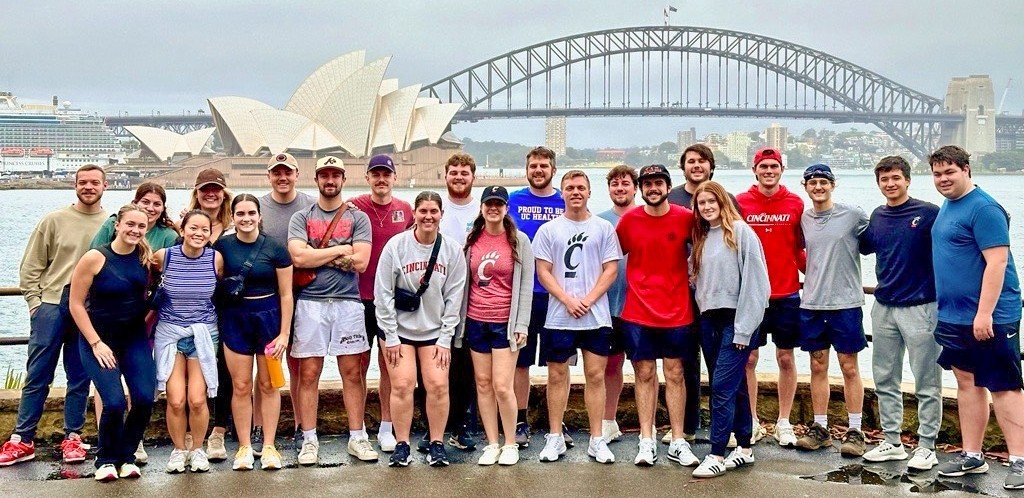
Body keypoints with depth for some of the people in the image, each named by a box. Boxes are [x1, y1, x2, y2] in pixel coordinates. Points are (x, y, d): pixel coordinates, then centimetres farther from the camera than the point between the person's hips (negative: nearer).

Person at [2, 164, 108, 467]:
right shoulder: (54, 220, 3)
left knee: (80, 379, 7)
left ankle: (72, 437, 16)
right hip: (51, 304, -1)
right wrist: (34, 301, -3)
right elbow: (31, 266, 5)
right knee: (37, 376, 2)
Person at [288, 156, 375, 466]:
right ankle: (309, 440, 10)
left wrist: (317, 256, -6)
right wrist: (341, 250, -7)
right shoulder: (301, 218, 8)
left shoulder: (358, 218, 7)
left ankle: (357, 437, 11)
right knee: (308, 373, 2)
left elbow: (360, 262, -6)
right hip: (310, 303, 0)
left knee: (353, 372, 3)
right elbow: (298, 257, -9)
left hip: (348, 303, 0)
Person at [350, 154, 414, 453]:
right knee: (360, 364, 6)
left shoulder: (405, 210, 6)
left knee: (389, 364, 7)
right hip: (360, 297, -2)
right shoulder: (354, 207, -3)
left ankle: (386, 429, 18)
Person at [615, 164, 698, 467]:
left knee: (675, 374, 5)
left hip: (677, 311, 0)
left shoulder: (686, 218, -3)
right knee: (644, 374, 5)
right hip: (638, 312, 1)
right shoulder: (629, 220, 0)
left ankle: (678, 443, 12)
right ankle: (646, 442, 10)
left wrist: (694, 276, 3)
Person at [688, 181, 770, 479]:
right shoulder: (701, 238, 15)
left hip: (735, 319, -7)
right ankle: (744, 448, 20)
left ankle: (717, 456, -6)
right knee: (733, 386, 12)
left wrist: (744, 328, -16)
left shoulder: (740, 231, -8)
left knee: (723, 386, -9)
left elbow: (754, 281, -13)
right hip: (709, 319, 7)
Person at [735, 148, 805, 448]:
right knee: (748, 359, 4)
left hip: (787, 294, 1)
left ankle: (784, 423, 18)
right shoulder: (740, 203, -1)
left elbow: (799, 249, 7)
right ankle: (751, 422, 15)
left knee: (786, 359, 7)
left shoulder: (795, 204, 3)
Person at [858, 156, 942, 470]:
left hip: (920, 308, -6)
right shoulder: (877, 217, 8)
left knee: (927, 384, 2)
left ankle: (926, 447, 12)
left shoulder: (929, 213, -9)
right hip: (884, 309, 6)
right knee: (885, 380, 12)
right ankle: (892, 442, 23)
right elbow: (864, 246, 25)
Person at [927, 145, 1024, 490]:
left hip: (989, 319, -9)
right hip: (954, 317, 9)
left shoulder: (983, 209, -15)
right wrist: (945, 307, 19)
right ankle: (972, 457, 22)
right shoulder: (947, 207, 13)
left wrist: (984, 313, -24)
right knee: (967, 383, 13)